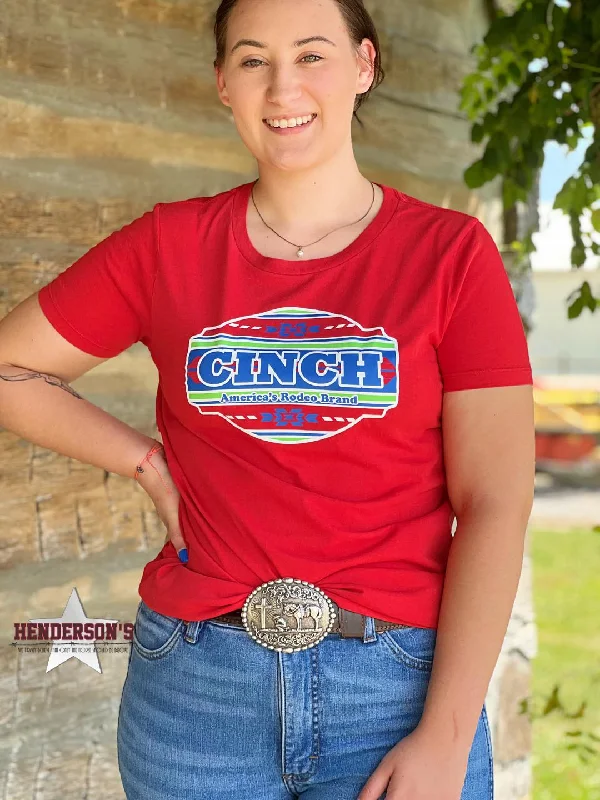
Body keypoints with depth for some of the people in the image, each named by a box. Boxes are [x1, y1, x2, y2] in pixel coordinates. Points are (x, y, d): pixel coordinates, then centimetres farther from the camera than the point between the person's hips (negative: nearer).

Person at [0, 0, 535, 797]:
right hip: (194, 686, 2)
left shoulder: (451, 252, -2)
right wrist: (149, 465, 0)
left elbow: (495, 504, -7)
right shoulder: (168, 246, 2)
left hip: (397, 687, -1)